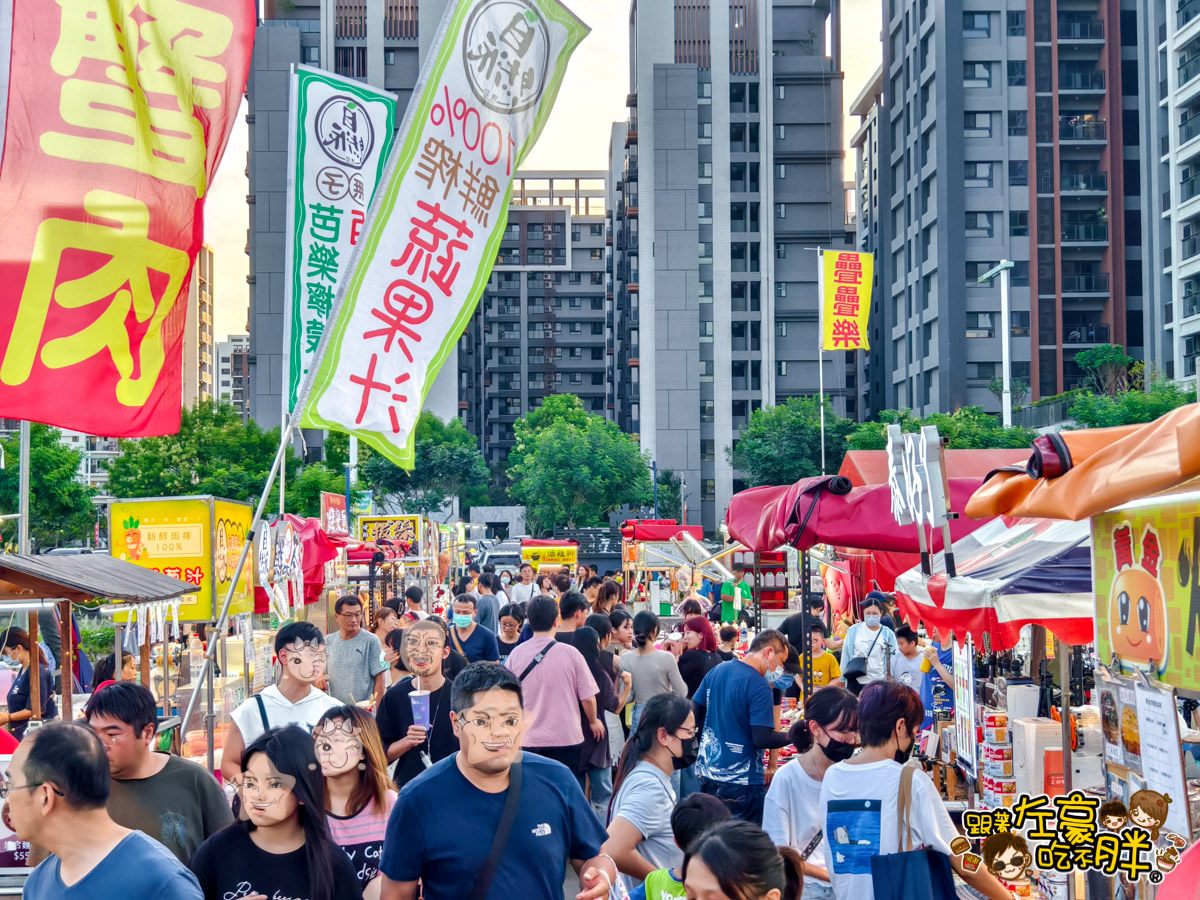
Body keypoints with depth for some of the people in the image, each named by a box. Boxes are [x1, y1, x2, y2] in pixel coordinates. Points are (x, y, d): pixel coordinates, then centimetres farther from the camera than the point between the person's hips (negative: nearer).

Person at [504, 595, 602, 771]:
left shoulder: (516, 654, -5)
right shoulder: (570, 654, -11)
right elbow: (588, 697, -6)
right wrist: (593, 721, 14)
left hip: (528, 740, 2)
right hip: (566, 738, -2)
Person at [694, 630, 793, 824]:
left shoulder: (717, 671, 5)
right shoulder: (759, 687, -18)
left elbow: (695, 712, 13)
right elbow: (762, 739, -22)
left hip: (707, 773, 7)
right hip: (742, 782, -7)